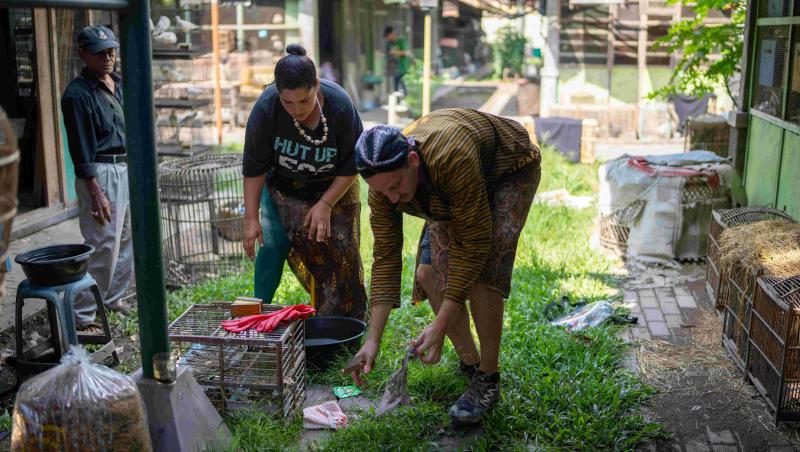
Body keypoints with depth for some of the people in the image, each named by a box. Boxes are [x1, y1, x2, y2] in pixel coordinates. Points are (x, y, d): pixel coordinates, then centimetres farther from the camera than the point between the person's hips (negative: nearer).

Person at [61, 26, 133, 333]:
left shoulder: (119, 84, 12)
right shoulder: (77, 93, -12)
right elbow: (81, 149, -15)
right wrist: (95, 192, -19)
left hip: (127, 168, 8)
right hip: (100, 172, -8)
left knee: (128, 239, 14)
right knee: (103, 246, -9)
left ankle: (113, 298, 30)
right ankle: (82, 315, 0)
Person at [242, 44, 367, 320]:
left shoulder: (340, 106, -28)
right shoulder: (266, 108, -28)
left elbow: (351, 165, -14)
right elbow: (254, 166, -17)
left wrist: (326, 204, -18)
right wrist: (251, 218, -17)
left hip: (335, 186, 0)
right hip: (287, 188, 0)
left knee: (342, 251, -5)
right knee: (306, 246, -17)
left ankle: (347, 319, 12)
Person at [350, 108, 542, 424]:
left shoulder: (452, 158, -45)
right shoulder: (383, 187, -25)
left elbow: (475, 244, -38)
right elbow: (385, 258, -20)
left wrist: (441, 325, -38)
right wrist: (373, 339, -26)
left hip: (510, 170, -6)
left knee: (481, 272, -24)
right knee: (430, 272, -7)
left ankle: (489, 380, -10)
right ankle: (469, 364, 10)